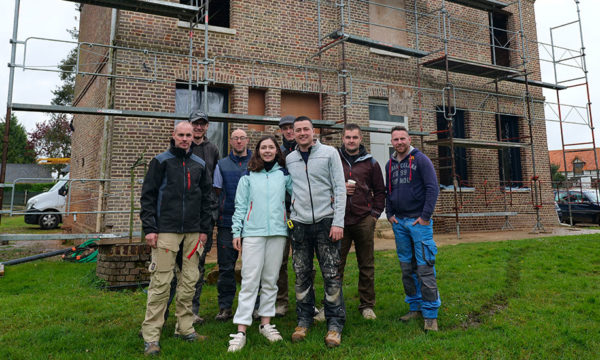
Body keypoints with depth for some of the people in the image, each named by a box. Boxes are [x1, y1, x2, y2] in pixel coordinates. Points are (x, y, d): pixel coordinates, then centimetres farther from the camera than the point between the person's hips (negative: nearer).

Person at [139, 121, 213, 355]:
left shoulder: (200, 164, 13)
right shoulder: (161, 161, 2)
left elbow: (206, 198, 15)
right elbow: (148, 195, -1)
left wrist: (204, 228, 9)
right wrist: (149, 228, -9)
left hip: (193, 232, 4)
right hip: (166, 230, -4)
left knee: (189, 280, 9)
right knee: (160, 282, -3)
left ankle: (185, 328, 22)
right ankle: (151, 336, 5)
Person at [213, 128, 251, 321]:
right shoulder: (222, 165, 13)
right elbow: (216, 192, 12)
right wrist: (218, 213, 0)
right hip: (227, 221, 1)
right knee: (226, 266, 2)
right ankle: (225, 307, 12)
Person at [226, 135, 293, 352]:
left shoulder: (284, 174, 9)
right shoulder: (248, 177, 6)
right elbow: (240, 206, 6)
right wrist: (236, 232, 1)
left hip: (277, 232, 2)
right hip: (253, 232, -2)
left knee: (270, 280, 8)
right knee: (250, 280, -4)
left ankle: (265, 323, 20)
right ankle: (241, 330, 0)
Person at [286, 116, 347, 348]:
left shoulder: (329, 153, 1)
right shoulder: (289, 159, 10)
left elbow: (339, 188, -2)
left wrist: (338, 222, -9)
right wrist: (288, 218, 6)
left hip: (325, 221, -3)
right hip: (299, 224, 3)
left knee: (331, 274, -1)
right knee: (302, 274, 8)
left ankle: (335, 323, 11)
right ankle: (304, 318, 23)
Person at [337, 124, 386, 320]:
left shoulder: (370, 163, 10)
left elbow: (380, 191, 14)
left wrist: (375, 213, 4)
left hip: (364, 221, 1)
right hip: (339, 220, -1)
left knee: (367, 266, 8)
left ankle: (367, 305, 22)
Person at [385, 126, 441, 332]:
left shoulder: (420, 160, -3)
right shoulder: (390, 164, 14)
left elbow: (432, 188, -8)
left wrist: (425, 216, -13)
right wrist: (389, 214, 7)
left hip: (419, 221, -5)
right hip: (398, 222, 6)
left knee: (424, 268, -6)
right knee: (407, 268, 10)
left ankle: (430, 314, 2)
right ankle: (415, 307, 22)